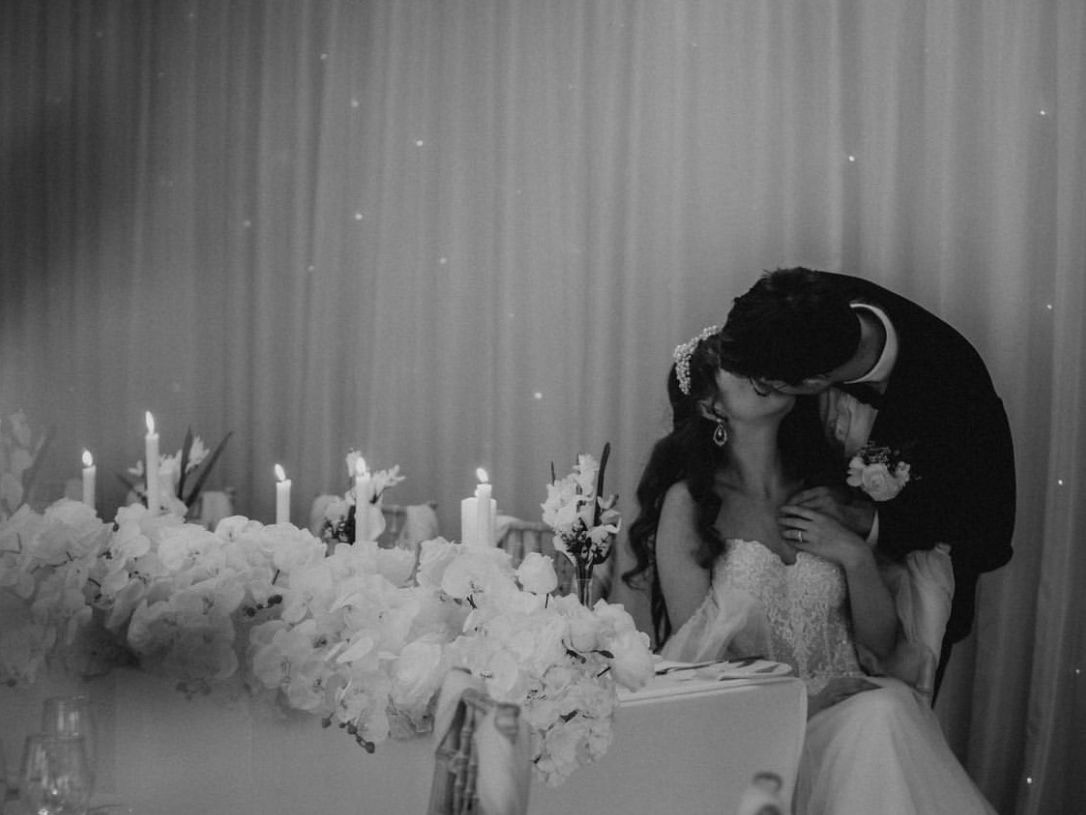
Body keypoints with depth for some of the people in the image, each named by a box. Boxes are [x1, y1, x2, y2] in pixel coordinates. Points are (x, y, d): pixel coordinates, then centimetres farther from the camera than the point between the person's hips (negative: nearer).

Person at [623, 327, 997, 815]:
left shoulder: (825, 496, 9)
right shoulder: (688, 502, -2)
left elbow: (881, 642, 12)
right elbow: (695, 658, -4)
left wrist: (857, 558, -5)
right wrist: (800, 702, -14)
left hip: (843, 711, 4)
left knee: (889, 706, -29)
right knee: (878, 713, -31)